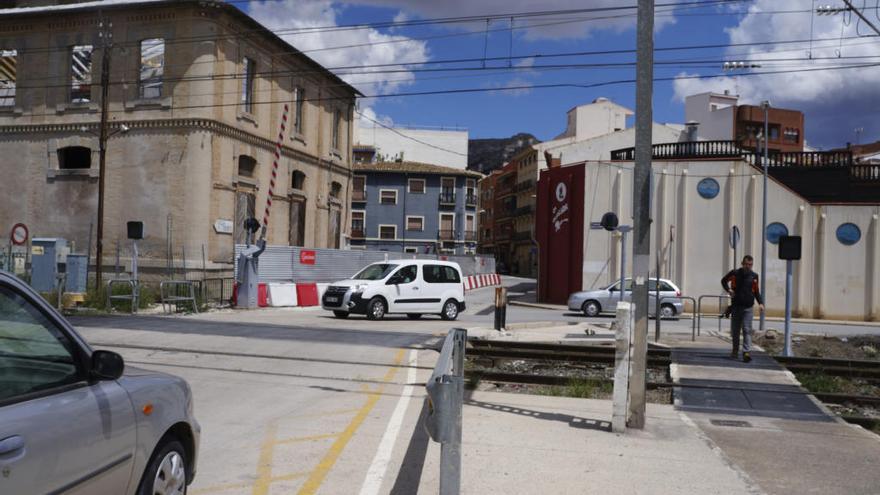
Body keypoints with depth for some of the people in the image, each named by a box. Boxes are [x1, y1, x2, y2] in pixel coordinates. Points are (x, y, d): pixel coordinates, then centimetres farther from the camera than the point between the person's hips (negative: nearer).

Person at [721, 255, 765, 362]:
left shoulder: (754, 276, 4)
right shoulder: (734, 273, 0)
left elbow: (756, 291, 12)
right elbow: (724, 281, 16)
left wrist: (760, 303, -2)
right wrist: (728, 289, -3)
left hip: (748, 307, -1)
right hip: (736, 306, 1)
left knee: (747, 330, -11)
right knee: (735, 331, 10)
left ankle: (747, 352, -17)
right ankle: (735, 351, 25)